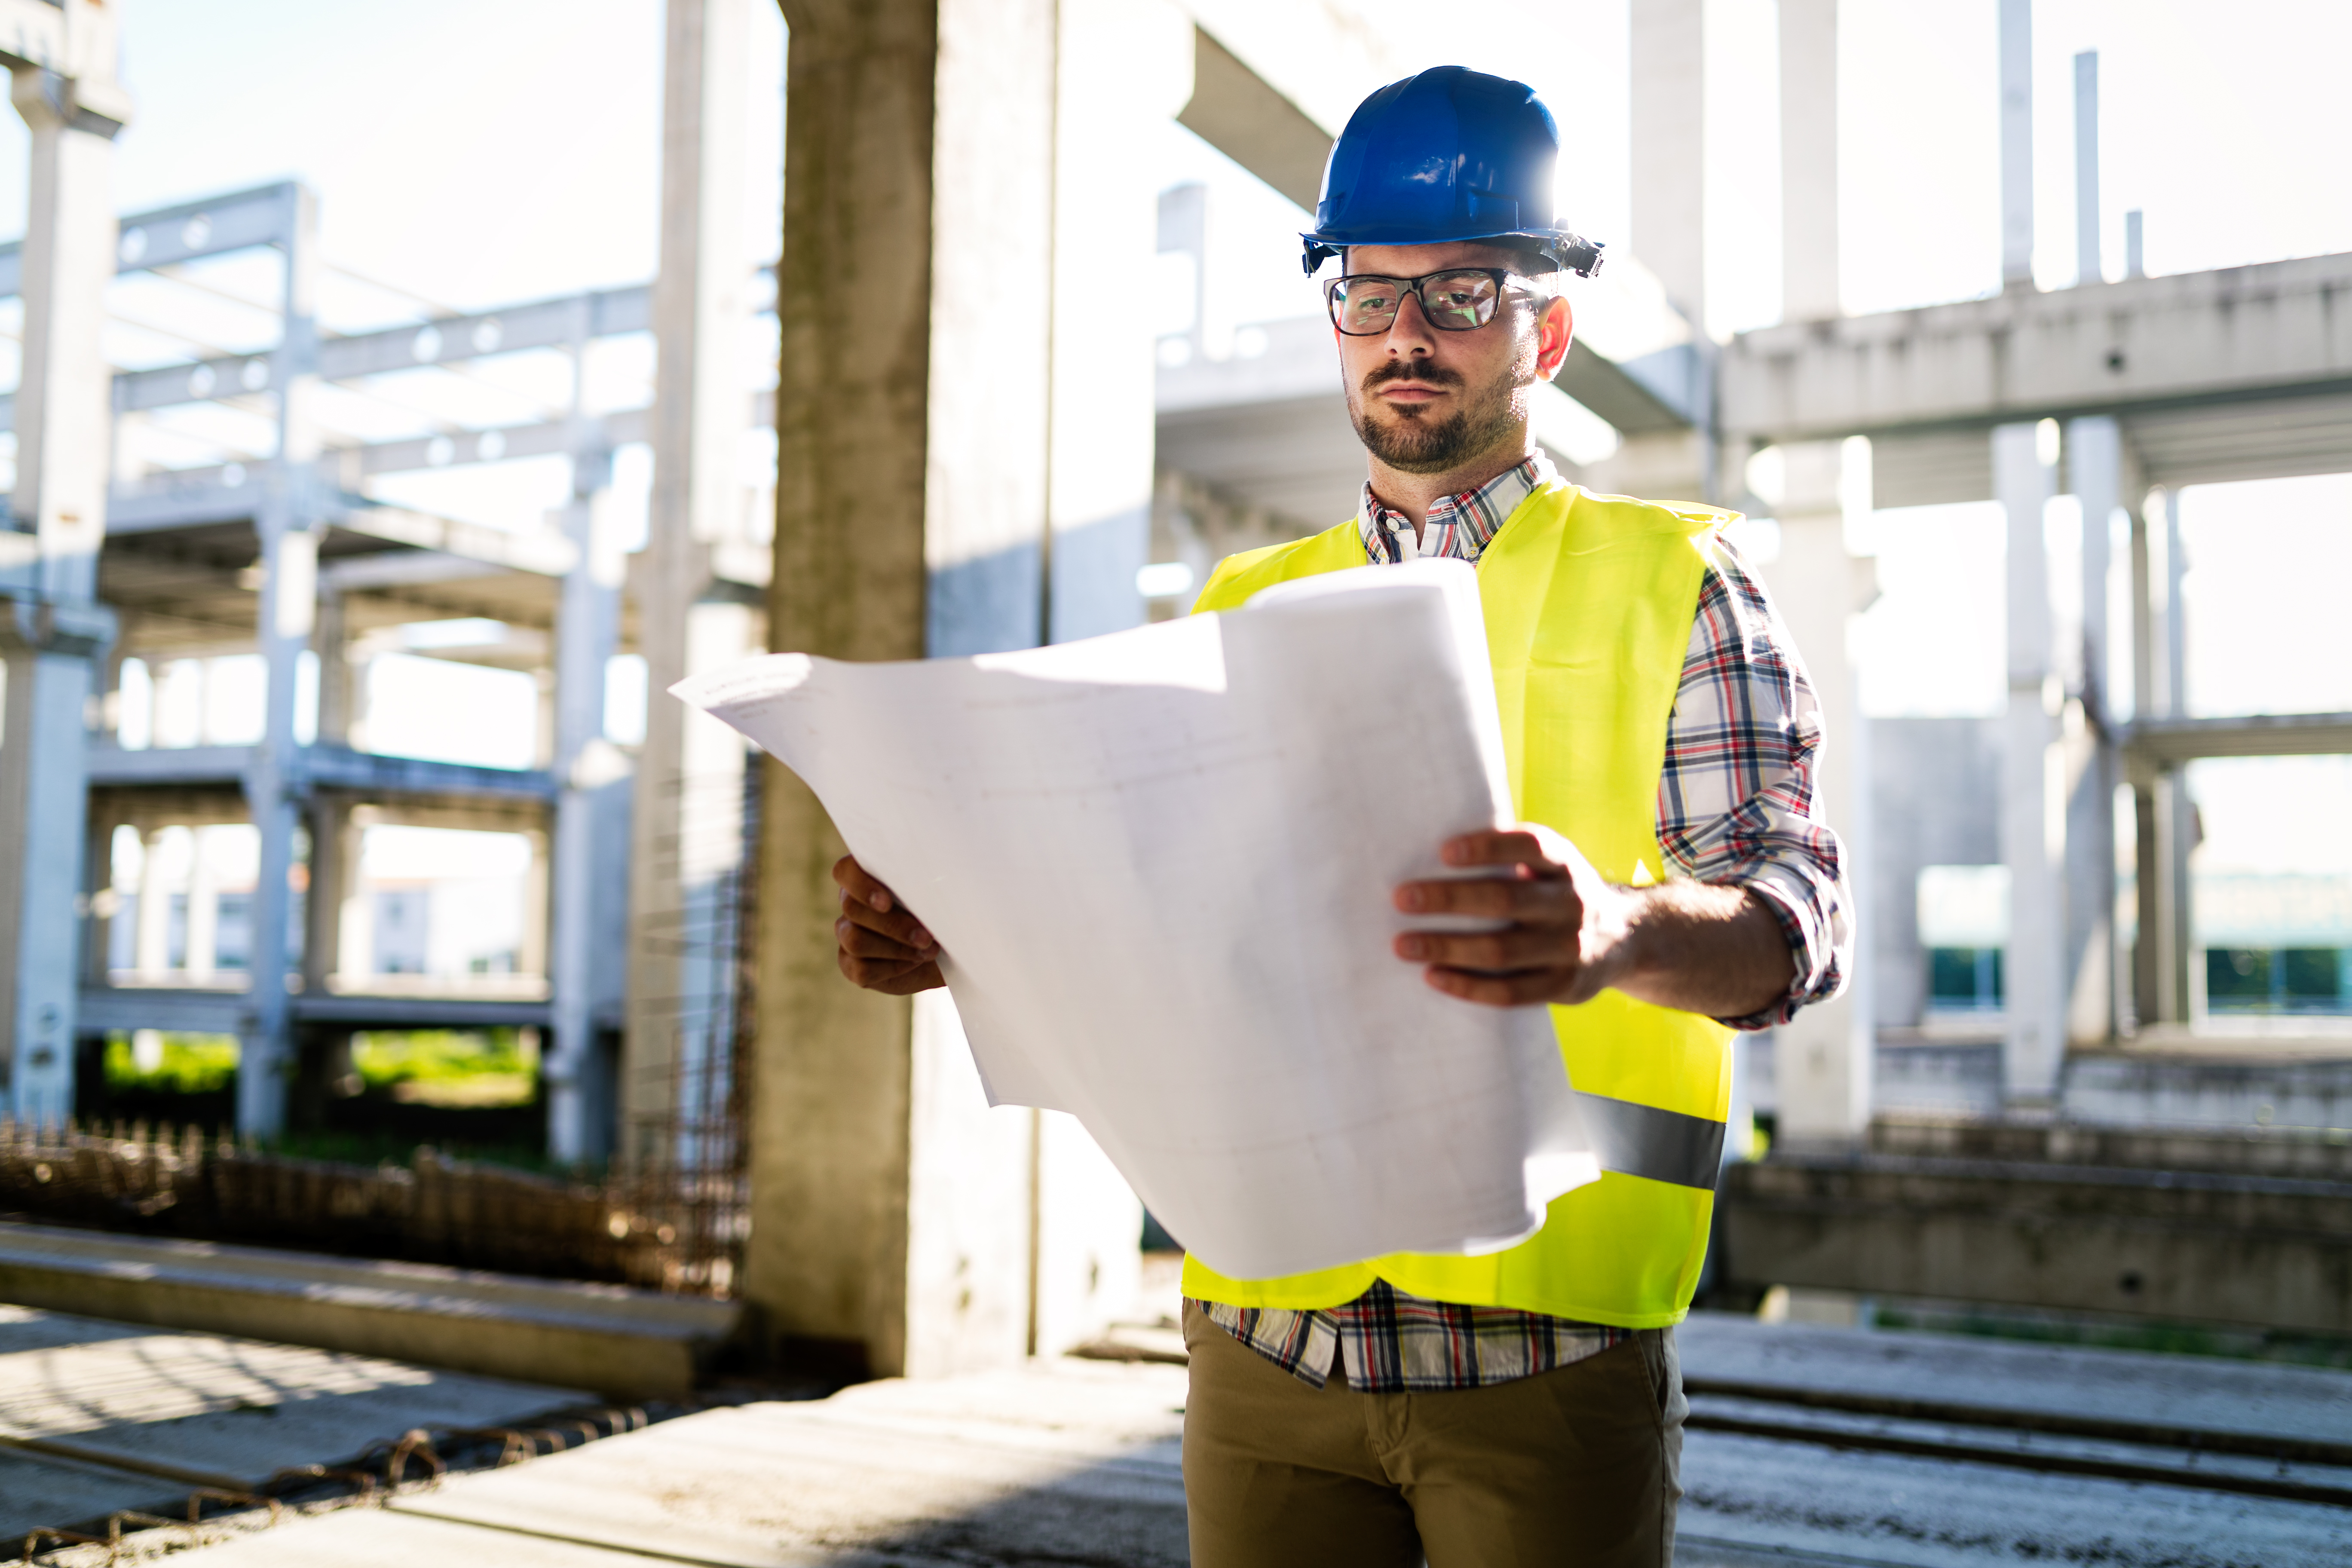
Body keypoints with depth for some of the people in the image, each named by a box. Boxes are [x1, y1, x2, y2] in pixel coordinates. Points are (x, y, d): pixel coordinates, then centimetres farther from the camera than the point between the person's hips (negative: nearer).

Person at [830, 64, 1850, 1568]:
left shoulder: (1675, 585, 2)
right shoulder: (1245, 611, 13)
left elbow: (1799, 913, -11)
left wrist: (1623, 932, -34)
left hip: (1548, 1342, -3)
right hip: (1265, 1325, 3)